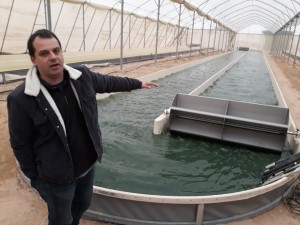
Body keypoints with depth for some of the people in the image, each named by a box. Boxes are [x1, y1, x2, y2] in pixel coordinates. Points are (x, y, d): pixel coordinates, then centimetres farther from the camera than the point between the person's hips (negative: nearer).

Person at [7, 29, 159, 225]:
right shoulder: (21, 99, -23)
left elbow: (109, 82, 8)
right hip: (57, 177, -5)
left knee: (83, 205, 29)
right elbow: (20, 144, -13)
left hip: (88, 165, 5)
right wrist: (35, 178, -5)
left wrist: (137, 83, 19)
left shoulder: (82, 76, -10)